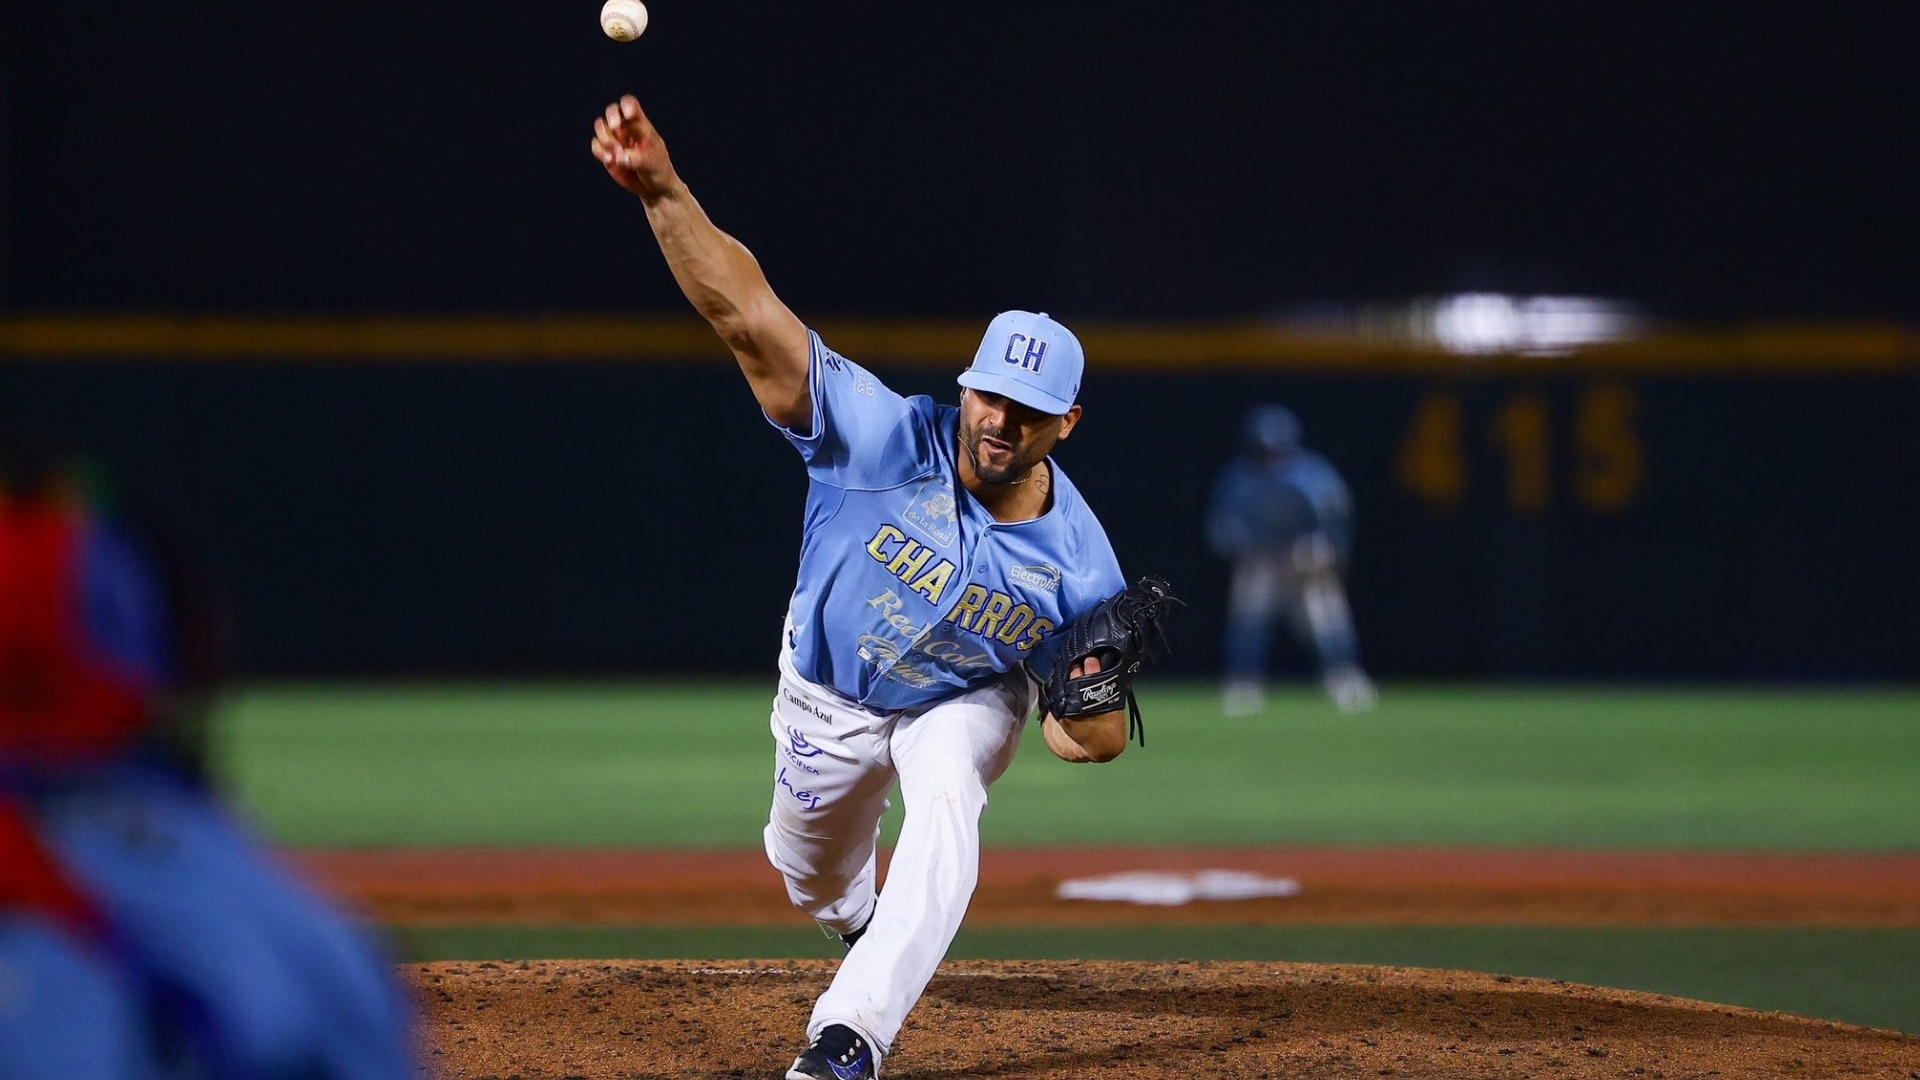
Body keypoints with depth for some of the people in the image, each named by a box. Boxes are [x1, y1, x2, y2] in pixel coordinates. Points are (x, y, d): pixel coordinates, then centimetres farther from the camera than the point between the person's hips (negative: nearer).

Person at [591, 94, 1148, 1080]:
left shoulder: (1079, 565, -29)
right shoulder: (892, 439, -35)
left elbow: (1096, 739, -18)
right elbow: (749, 316, -45)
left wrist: (1091, 701, -44)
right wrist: (662, 191, -59)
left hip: (963, 702, -1)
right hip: (827, 693, 1)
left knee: (945, 805, -33)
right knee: (809, 867, 21)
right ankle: (860, 924, 61)